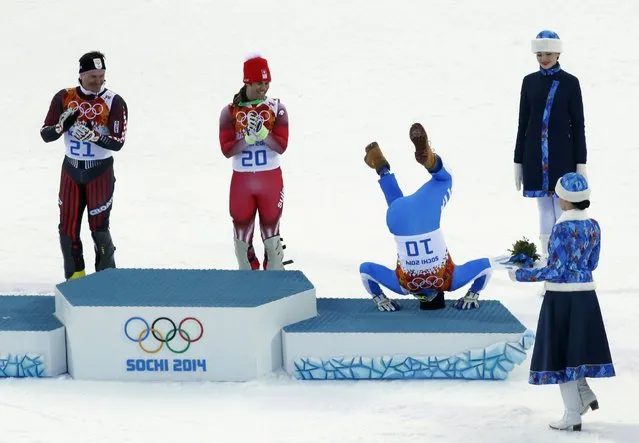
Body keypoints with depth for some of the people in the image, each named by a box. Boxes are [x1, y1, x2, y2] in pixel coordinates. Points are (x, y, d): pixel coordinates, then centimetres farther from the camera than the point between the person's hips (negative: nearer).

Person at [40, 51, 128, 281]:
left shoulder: (114, 102, -10)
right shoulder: (64, 98, -2)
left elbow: (117, 142, -15)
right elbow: (45, 134, -1)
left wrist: (92, 134, -30)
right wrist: (63, 125, -22)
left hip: (100, 173, -3)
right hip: (71, 170, 3)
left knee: (99, 227, -3)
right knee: (68, 227, 5)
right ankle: (75, 279, 17)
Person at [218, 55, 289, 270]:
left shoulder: (276, 108, -1)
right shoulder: (230, 112, -2)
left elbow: (281, 146, -8)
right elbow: (227, 149, -8)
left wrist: (262, 133, -24)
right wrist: (248, 138, -22)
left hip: (271, 178, 0)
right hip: (241, 179, 1)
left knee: (271, 229, 4)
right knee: (242, 228, 6)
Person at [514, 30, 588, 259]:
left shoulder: (570, 83, -2)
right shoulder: (530, 82, 6)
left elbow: (578, 125, -1)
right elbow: (523, 123, 10)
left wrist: (581, 163, -4)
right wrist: (518, 162, 8)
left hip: (562, 154, -3)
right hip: (535, 155, 3)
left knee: (562, 206, -5)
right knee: (544, 206, 7)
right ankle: (546, 256, 12)